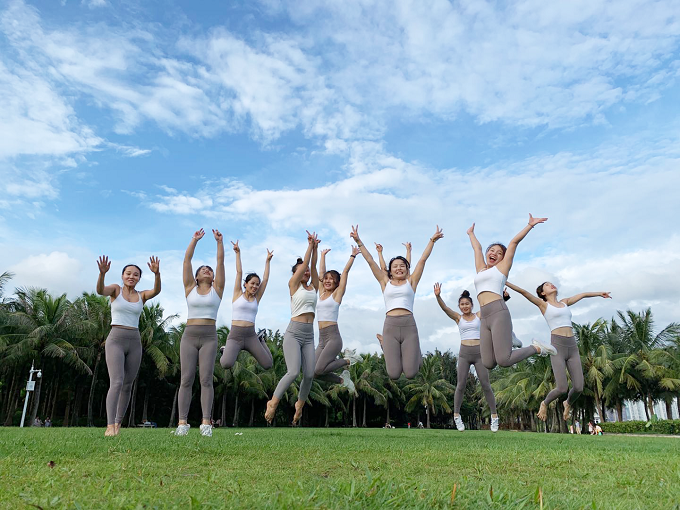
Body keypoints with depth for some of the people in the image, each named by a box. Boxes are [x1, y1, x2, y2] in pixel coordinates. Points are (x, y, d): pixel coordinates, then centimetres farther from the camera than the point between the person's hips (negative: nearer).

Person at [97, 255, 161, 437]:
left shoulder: (142, 295, 10)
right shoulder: (115, 289, 4)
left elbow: (157, 290, -12)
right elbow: (100, 290, -19)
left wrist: (157, 273, -33)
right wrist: (102, 273, -40)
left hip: (135, 343, 4)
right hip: (115, 341, -4)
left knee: (127, 386, 8)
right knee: (116, 383, -21)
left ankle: (118, 423, 23)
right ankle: (110, 426, -23)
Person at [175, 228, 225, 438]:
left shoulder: (217, 289, 9)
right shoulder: (190, 288, 10)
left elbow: (221, 261, 3)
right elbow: (186, 260, 6)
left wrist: (219, 241, 0)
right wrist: (195, 239, 4)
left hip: (209, 336, -1)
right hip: (189, 335, 1)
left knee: (206, 379, -5)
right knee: (186, 379, -3)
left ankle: (206, 423, -6)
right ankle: (182, 422, -2)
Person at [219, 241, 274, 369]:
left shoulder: (256, 298, 11)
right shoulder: (238, 294, 5)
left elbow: (265, 279, 13)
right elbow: (239, 272, 3)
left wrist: (268, 261, 17)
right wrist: (238, 253, 5)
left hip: (251, 336, 3)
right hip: (235, 335, -3)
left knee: (268, 365, -3)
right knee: (226, 364, -28)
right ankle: (226, 351, 10)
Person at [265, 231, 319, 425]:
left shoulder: (313, 287, 15)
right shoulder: (293, 285, 3)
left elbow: (313, 266, 5)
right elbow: (304, 263, -2)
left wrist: (315, 247, 2)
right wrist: (310, 245, 3)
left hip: (309, 335, 5)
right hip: (294, 333, -5)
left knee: (309, 374, -3)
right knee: (293, 372, -18)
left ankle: (300, 405, 22)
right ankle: (273, 403, 2)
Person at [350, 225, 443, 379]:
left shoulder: (411, 282, 14)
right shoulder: (385, 282, 16)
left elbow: (423, 259, 11)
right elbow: (370, 262, 14)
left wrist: (432, 240, 9)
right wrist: (359, 242, 11)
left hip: (409, 325, 0)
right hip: (390, 326, 0)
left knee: (411, 373, -6)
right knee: (393, 374, -7)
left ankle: (415, 356, 29)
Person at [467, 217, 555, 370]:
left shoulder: (502, 267, 13)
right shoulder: (481, 269, 26)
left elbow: (514, 242, 12)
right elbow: (477, 248, 38)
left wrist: (530, 225, 13)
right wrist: (471, 233, 51)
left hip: (499, 312, -5)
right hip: (485, 318, 6)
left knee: (503, 361, -17)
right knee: (488, 363, -5)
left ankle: (537, 348, 7)